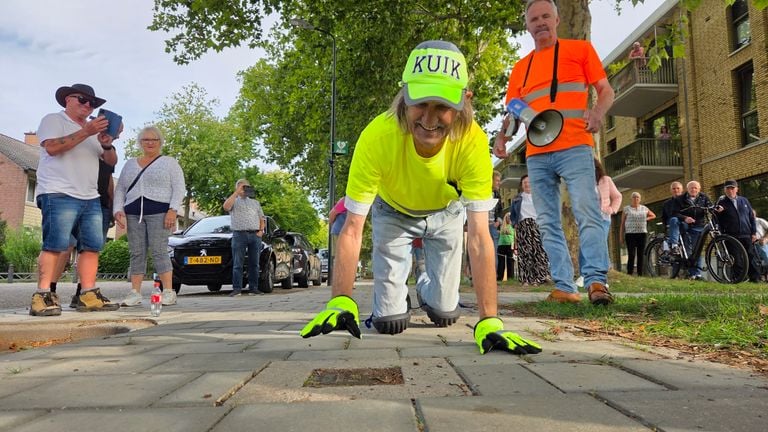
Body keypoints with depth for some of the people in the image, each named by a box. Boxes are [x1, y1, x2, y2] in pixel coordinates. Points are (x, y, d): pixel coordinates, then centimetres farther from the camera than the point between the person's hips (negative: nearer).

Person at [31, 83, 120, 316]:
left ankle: (88, 295, 0)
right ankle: (42, 296, -11)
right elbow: (52, 147, -12)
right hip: (59, 195, -7)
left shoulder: (93, 129, 27)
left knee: (92, 246, 0)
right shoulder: (53, 120, 7)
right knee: (55, 245, -13)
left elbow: (111, 161, 20)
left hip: (90, 198, 7)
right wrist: (85, 132, -16)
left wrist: (107, 145, -2)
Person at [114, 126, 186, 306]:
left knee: (159, 252, -10)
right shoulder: (130, 164, 21)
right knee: (136, 254, 2)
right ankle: (135, 293, 4)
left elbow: (179, 188, -2)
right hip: (133, 214, 4)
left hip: (159, 213, -4)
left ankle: (169, 292, -8)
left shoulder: (169, 162, 7)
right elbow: (120, 189, 18)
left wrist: (173, 210, -14)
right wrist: (118, 209, 2)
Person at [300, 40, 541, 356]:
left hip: (445, 212, 1)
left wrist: (489, 322, -44)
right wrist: (340, 303, -45)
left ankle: (426, 290, 40)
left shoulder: (472, 141, -37)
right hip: (393, 211, 0)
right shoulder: (377, 136, -39)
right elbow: (352, 230, -35)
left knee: (445, 315, 5)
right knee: (389, 322, -4)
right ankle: (396, 296, 31)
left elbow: (479, 236, -38)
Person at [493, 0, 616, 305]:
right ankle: (564, 287, 4)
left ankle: (596, 281, -14)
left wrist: (598, 112, -15)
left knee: (587, 214, -15)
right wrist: (502, 137, -3)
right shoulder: (520, 68, 20)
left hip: (574, 148, -4)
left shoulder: (580, 49, 11)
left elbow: (606, 90, 8)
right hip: (536, 155, 4)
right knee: (548, 223, 1)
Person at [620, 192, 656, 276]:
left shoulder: (644, 208, 13)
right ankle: (629, 274, -8)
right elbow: (622, 223, 5)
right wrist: (621, 235, -1)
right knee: (631, 255, -10)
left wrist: (646, 219, 8)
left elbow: (653, 215, 28)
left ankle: (640, 274, 6)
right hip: (630, 234, -3)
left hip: (642, 234, 3)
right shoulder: (626, 209, 5)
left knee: (641, 255, 2)